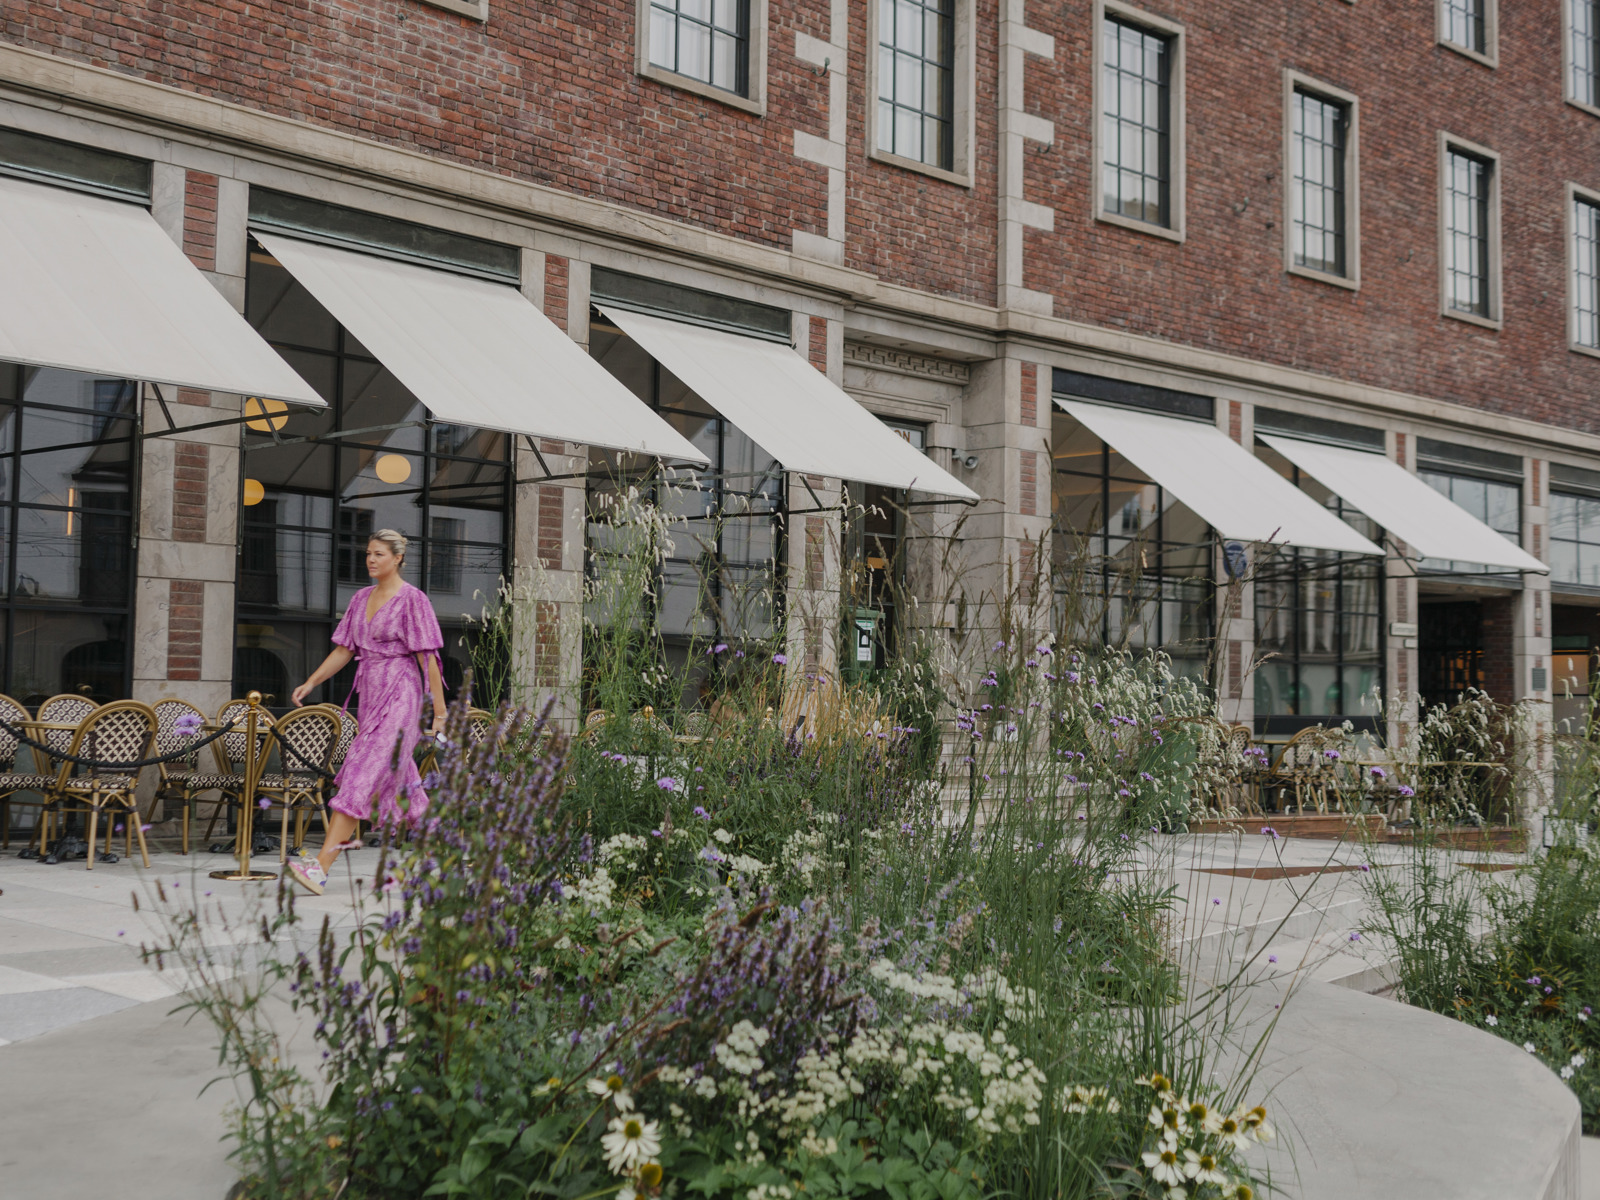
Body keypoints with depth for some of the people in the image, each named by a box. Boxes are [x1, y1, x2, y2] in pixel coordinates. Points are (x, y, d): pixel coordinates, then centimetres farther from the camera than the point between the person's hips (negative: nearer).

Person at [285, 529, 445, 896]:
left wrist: (439, 709, -11)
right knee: (397, 782, 12)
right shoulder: (361, 599, 13)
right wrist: (311, 682, 8)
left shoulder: (412, 599, -8)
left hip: (399, 694, -8)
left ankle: (322, 866, -20)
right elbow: (344, 649, 17)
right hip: (370, 694, 8)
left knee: (363, 776, -14)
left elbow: (427, 657, -10)